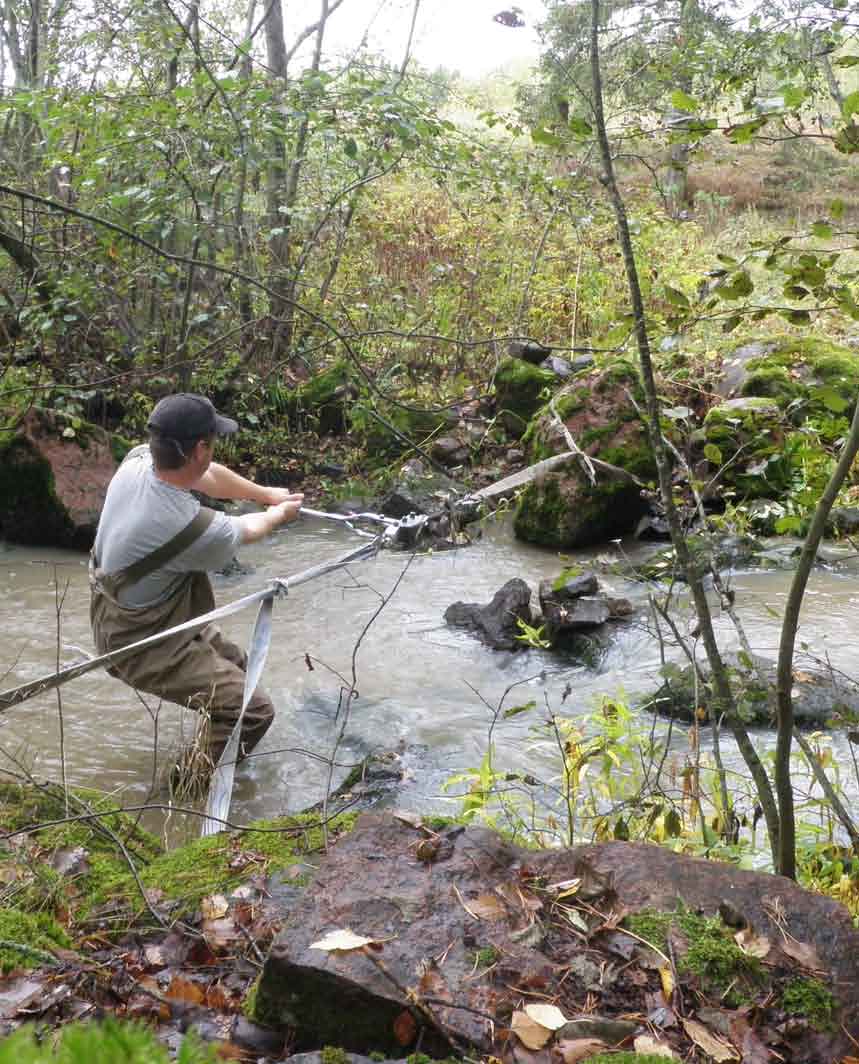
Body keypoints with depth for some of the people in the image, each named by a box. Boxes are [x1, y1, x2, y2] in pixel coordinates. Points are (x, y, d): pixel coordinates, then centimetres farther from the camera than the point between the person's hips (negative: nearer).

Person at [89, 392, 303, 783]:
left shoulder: (136, 458, -15)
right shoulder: (194, 528, -35)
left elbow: (210, 476, 5)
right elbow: (245, 529, -9)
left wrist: (268, 494, 17)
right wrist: (279, 514, 13)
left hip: (117, 616, 9)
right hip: (144, 647, -9)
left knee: (235, 665, 26)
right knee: (254, 712, -8)